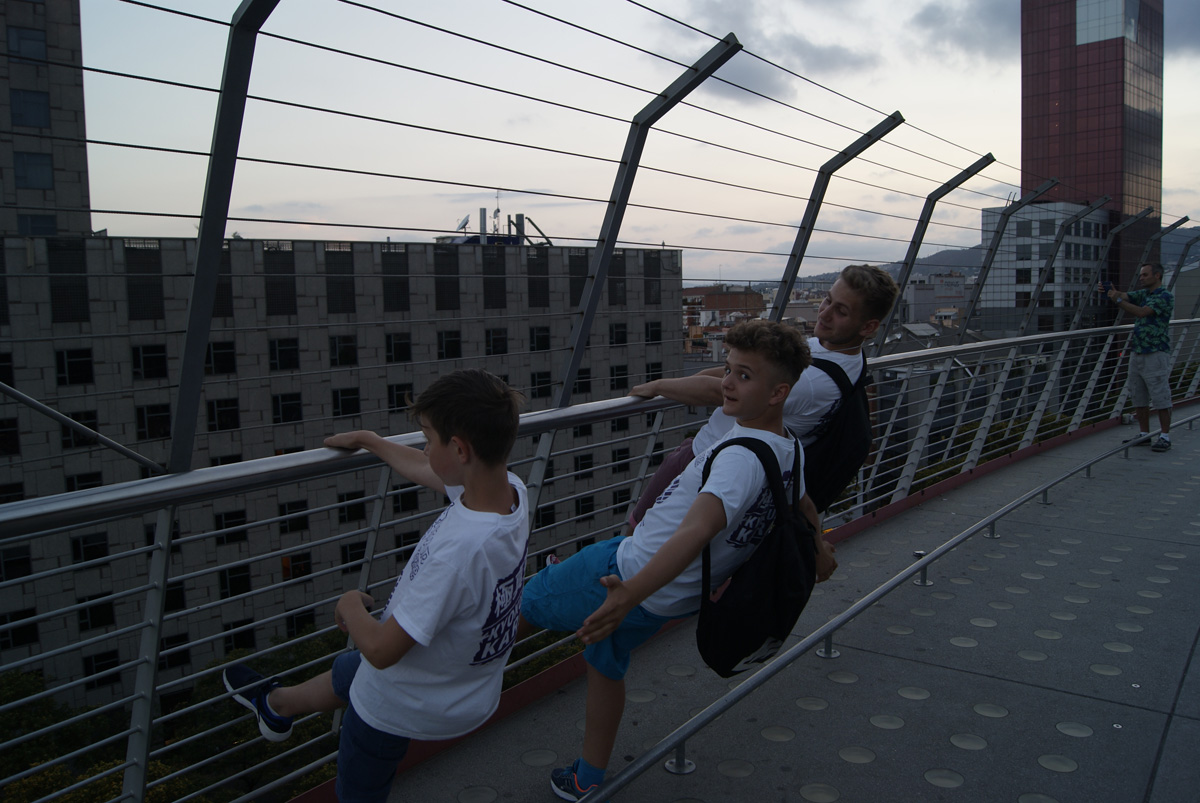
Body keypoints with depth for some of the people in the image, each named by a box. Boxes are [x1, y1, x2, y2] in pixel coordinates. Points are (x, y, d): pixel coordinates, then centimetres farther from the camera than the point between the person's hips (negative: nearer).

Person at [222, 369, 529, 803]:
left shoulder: (459, 549, -41)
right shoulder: (512, 490, -18)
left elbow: (381, 649, -31)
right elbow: (425, 470, 2)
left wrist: (351, 605, -11)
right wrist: (367, 440, 15)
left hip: (402, 708, -8)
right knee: (346, 671, 35)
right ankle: (275, 704, 64)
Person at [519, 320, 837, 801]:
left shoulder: (742, 457, -30)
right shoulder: (787, 450, -1)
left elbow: (697, 530, -45)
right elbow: (805, 508, 20)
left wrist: (629, 595, -52)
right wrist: (816, 549, 40)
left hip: (631, 570, -9)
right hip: (676, 599, 9)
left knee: (528, 600, 11)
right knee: (606, 661, 27)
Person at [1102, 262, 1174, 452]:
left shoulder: (1165, 296, -9)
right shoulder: (1143, 294, 16)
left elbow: (1141, 312, -21)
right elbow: (1125, 296, 0)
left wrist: (1117, 300, -24)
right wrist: (1109, 291, -20)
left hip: (1156, 354, -8)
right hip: (1137, 353, 8)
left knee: (1160, 397, -4)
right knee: (1139, 397, 10)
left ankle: (1165, 436, 1)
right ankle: (1143, 434, 18)